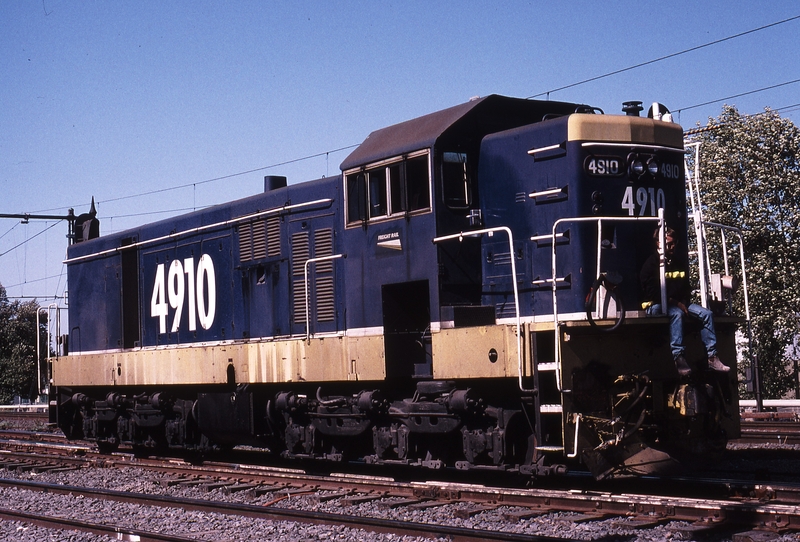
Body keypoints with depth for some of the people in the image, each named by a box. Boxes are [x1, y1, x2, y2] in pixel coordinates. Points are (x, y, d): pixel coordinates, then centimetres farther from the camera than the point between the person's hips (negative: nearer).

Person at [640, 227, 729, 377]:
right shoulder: (651, 263, -4)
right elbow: (651, 292, -13)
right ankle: (679, 358, -45)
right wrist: (675, 303, -17)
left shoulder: (681, 263, 15)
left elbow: (686, 288, 19)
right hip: (656, 305, -6)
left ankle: (712, 357, -19)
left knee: (706, 313, -13)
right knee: (677, 313, -37)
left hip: (679, 303, 6)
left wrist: (684, 303, -3)